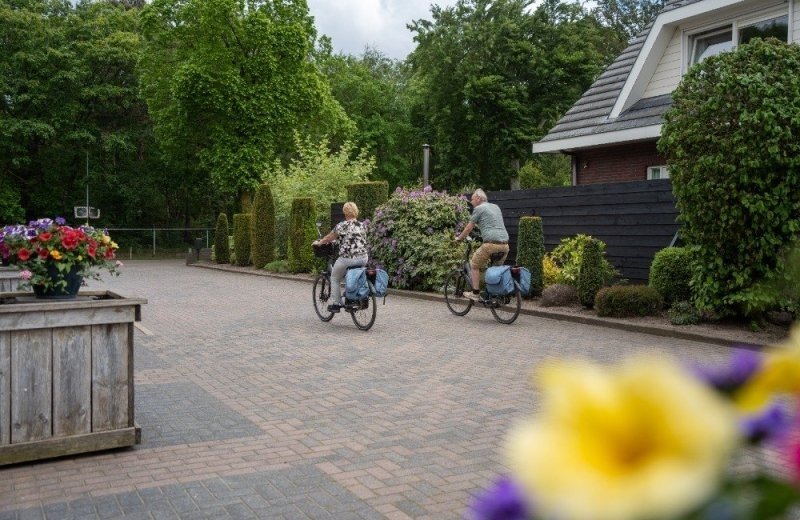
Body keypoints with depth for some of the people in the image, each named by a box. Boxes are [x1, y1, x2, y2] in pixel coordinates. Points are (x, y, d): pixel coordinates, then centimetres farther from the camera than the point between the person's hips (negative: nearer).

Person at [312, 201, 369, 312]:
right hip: (363, 259, 5)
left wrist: (318, 242, 27)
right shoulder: (363, 226, 10)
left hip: (347, 259, -5)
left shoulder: (341, 226, -5)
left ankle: (336, 304, 16)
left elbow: (328, 238, 7)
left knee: (335, 278, 17)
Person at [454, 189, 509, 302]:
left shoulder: (479, 208, 2)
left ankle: (475, 294, 8)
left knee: (475, 265, 10)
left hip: (491, 244, -7)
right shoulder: (496, 207, 23)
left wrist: (459, 238, 22)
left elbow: (469, 228, 7)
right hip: (505, 245, 7)